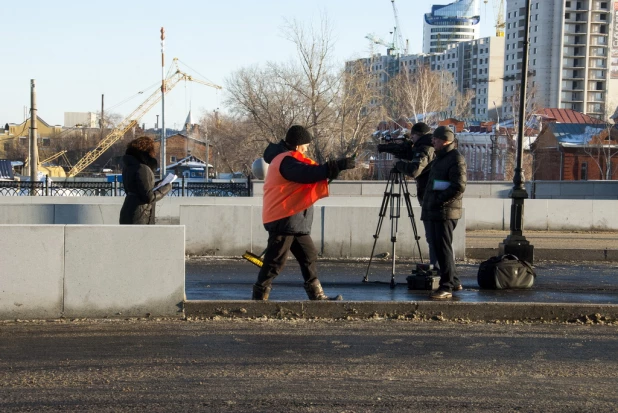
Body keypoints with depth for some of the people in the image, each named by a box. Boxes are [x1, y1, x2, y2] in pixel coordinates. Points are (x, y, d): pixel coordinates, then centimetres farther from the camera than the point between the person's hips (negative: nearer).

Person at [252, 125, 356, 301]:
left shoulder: (287, 159, 17)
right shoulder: (286, 161, -16)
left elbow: (305, 175, 22)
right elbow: (308, 173, -30)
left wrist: (330, 170, 11)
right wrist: (337, 166, -32)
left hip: (295, 221, 11)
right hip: (283, 220, -11)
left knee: (309, 256, 10)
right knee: (275, 262, -6)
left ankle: (317, 296, 13)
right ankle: (259, 297, 0)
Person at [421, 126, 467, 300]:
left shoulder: (456, 159, -11)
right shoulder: (440, 158, 20)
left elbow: (458, 188, -20)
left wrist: (438, 200, -19)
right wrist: (429, 204, 16)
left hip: (445, 212, -10)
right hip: (433, 212, 10)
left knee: (443, 249, -9)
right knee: (439, 248, 13)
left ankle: (446, 287, -6)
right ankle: (454, 282, 22)